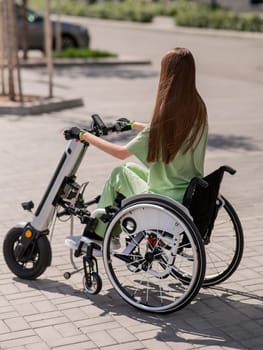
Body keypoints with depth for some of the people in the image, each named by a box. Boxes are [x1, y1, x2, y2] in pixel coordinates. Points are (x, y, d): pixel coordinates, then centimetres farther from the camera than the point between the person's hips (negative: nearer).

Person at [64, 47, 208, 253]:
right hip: (193, 192, 7)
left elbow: (122, 153, -17)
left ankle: (96, 236, 25)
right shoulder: (199, 108, -2)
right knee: (130, 167, 23)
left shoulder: (169, 114, -24)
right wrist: (133, 125, 32)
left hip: (167, 198, -7)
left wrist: (84, 136, -6)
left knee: (119, 173, 14)